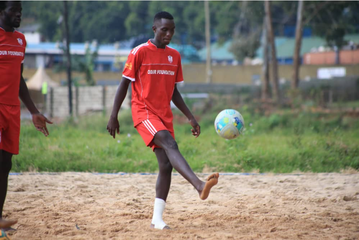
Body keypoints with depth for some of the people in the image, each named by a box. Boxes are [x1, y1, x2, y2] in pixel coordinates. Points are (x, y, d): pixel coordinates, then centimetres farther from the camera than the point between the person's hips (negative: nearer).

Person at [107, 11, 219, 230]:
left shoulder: (175, 56, 11)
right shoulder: (140, 52, -6)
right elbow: (124, 84, -3)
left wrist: (190, 117, 12)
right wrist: (114, 116, -6)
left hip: (164, 115, 6)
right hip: (143, 112, -6)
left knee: (166, 166, -1)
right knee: (170, 144, -29)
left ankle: (157, 218, 6)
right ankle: (199, 185, -48)